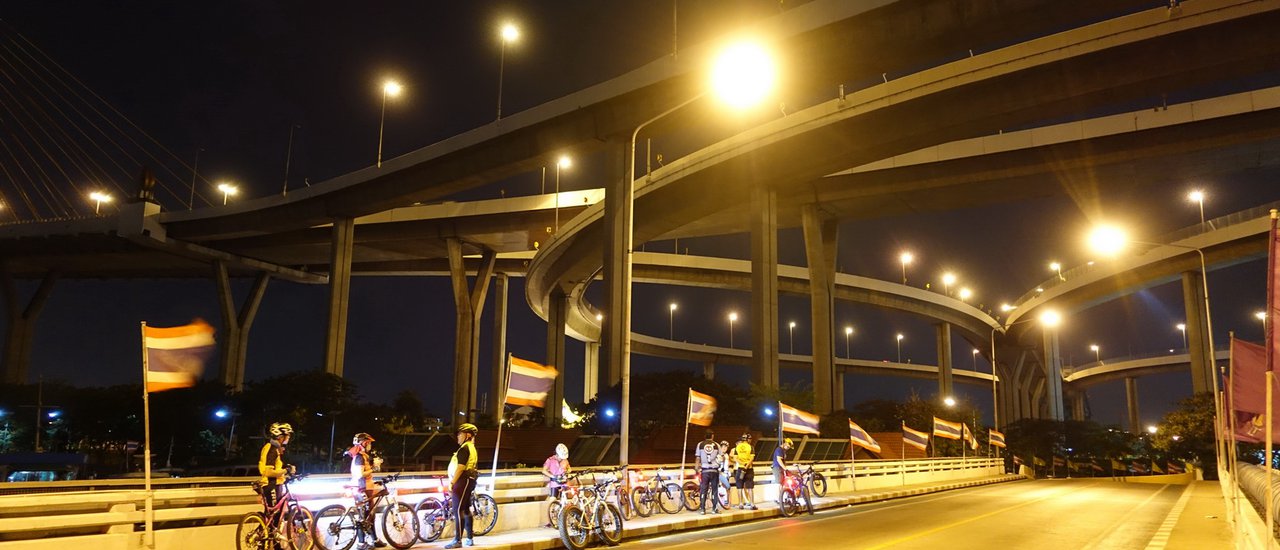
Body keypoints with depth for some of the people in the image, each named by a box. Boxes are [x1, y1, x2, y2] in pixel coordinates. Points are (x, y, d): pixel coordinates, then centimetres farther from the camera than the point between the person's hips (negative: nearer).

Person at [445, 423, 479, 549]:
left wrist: (452, 482, -16)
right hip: (468, 481, 11)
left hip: (462, 481, -10)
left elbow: (460, 467, -20)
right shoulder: (471, 448, 20)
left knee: (458, 510, -9)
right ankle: (469, 538, 19)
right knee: (466, 510, 14)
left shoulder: (464, 448, -12)